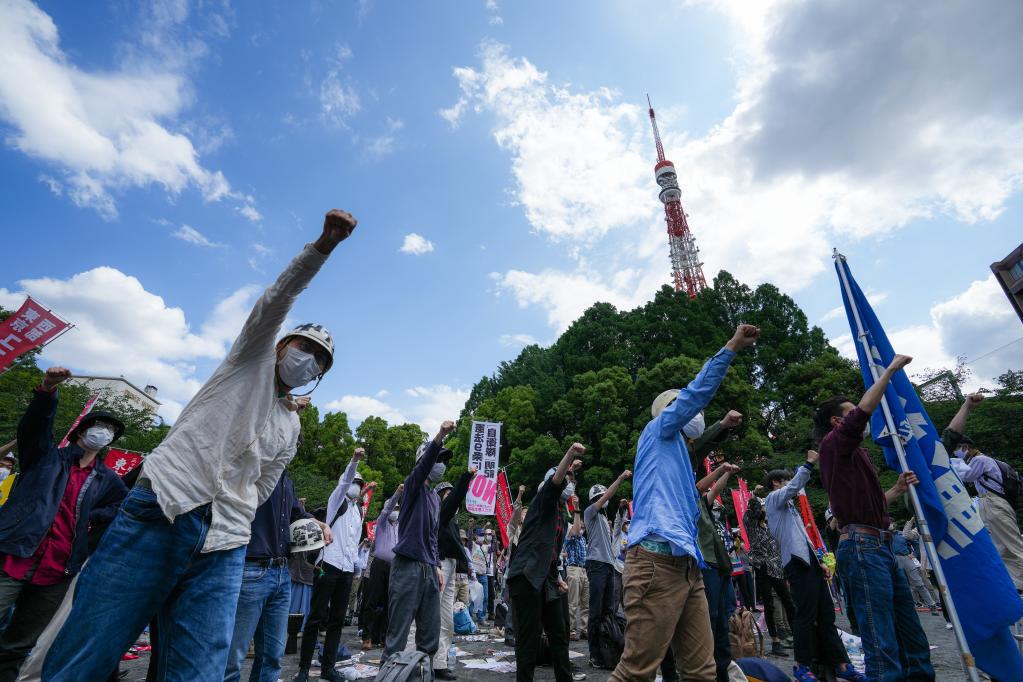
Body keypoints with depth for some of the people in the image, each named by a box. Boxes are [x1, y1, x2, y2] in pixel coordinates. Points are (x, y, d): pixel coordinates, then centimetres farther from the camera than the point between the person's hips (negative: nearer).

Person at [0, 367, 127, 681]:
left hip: (56, 576, 3)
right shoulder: (47, 457, 6)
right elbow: (33, 426, -12)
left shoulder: (106, 479, 13)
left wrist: (91, 516, -1)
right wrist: (47, 391, -30)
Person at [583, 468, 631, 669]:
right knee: (596, 611, -6)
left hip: (608, 564, 8)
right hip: (597, 564, -8)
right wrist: (621, 478, -12)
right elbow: (607, 496, -11)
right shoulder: (590, 512, 0)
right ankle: (594, 655, -1)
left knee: (608, 610, 7)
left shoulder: (604, 517, 23)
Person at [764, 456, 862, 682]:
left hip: (809, 563, 9)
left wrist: (818, 562, 18)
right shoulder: (773, 498, 1)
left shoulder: (788, 506, 28)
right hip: (797, 564, -9)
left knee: (826, 615, 7)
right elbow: (794, 486, -18)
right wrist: (809, 463, -12)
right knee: (806, 616, -7)